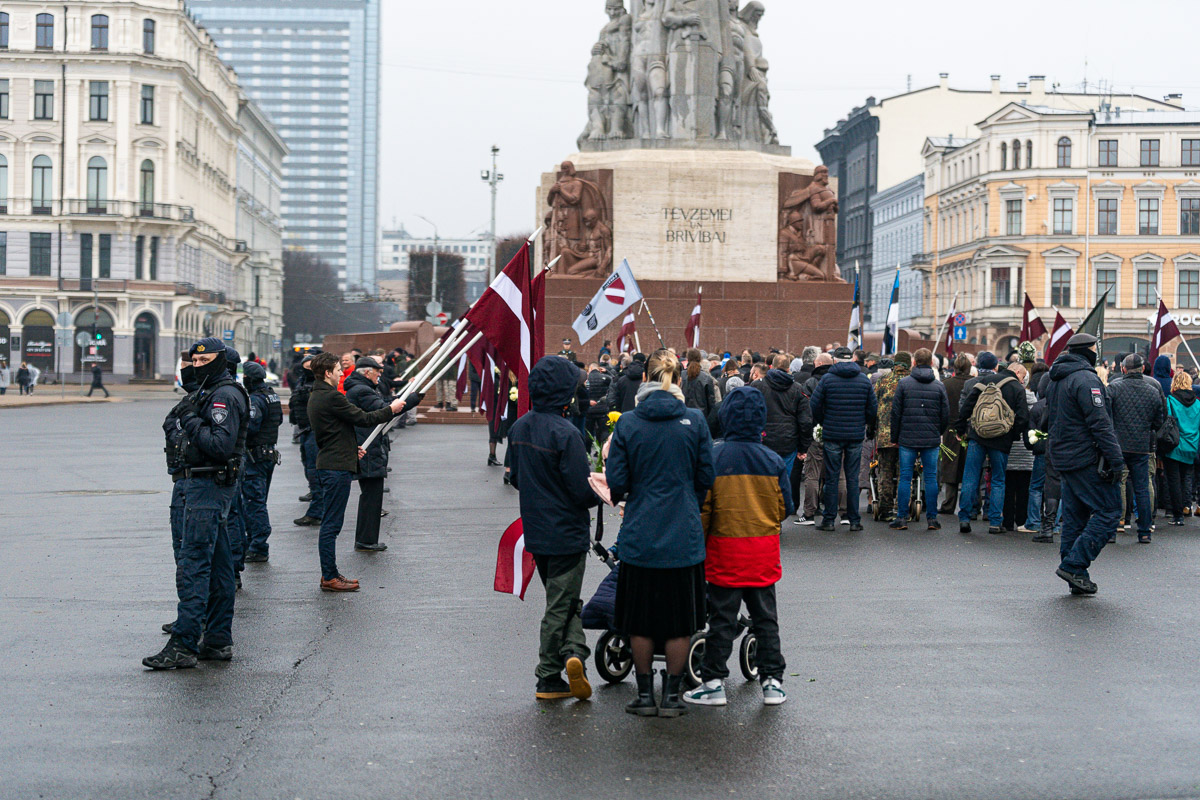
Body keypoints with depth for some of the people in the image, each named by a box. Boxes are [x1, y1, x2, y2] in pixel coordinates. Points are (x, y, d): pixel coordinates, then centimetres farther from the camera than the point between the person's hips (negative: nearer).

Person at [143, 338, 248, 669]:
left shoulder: (225, 396, -14)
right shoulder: (210, 391, 19)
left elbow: (221, 445, -25)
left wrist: (191, 421, -19)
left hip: (208, 488, -11)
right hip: (207, 485, 11)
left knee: (192, 566, -12)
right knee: (217, 565, 13)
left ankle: (184, 646, -12)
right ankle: (218, 641, 19)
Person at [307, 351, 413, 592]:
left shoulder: (316, 398, 15)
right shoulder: (331, 397, -17)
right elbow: (363, 419, -13)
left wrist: (352, 448, 23)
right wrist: (391, 410, -1)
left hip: (328, 464, 11)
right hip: (337, 466, -11)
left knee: (331, 523, 14)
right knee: (331, 523, -6)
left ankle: (330, 574, 20)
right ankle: (329, 578, -2)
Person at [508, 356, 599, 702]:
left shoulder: (519, 428, 1)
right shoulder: (565, 433, -22)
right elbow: (583, 490, -21)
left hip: (535, 531, 7)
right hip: (567, 533, -7)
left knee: (562, 599, 18)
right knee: (561, 605, 3)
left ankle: (573, 651, 5)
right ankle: (549, 681, 3)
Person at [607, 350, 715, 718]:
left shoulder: (628, 423, -7)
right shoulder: (694, 420, -5)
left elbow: (617, 483, -6)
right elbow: (706, 477, 0)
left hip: (640, 536, 0)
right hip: (684, 536, 0)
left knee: (640, 621, 12)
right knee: (680, 619, 12)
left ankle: (645, 694, 19)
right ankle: (671, 694, 17)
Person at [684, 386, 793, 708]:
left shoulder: (713, 457, -10)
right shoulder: (773, 461, -2)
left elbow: (702, 507, -8)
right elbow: (785, 508, 4)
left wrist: (698, 544, 4)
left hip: (724, 551, -2)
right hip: (764, 554, 2)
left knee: (721, 618, 5)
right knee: (765, 617, 12)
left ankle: (713, 682, 9)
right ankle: (772, 681, 15)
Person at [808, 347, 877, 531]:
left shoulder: (827, 378, -5)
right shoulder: (864, 380, 3)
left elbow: (814, 404, -7)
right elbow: (873, 408, 5)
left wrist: (821, 423, 10)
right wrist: (869, 427, 21)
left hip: (832, 434, -2)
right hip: (856, 435, 2)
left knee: (831, 478, 3)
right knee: (853, 478, 7)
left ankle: (829, 520, 4)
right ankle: (854, 521, 7)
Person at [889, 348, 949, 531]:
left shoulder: (903, 384, -2)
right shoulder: (939, 386, 3)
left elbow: (895, 413, -1)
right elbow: (946, 416, 4)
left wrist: (895, 437, 8)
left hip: (907, 440, -1)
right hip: (931, 440, 1)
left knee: (905, 478, 2)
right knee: (931, 478, 5)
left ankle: (902, 518, 2)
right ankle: (932, 518, 6)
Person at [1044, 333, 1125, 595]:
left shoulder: (1056, 381, 16)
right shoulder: (1086, 380, -14)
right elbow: (1100, 424, -19)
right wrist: (1115, 460, -18)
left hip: (1064, 459, 10)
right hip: (1086, 459, -10)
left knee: (1075, 516, 11)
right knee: (1108, 511, -6)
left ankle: (1076, 579, 12)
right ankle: (1073, 565, -12)